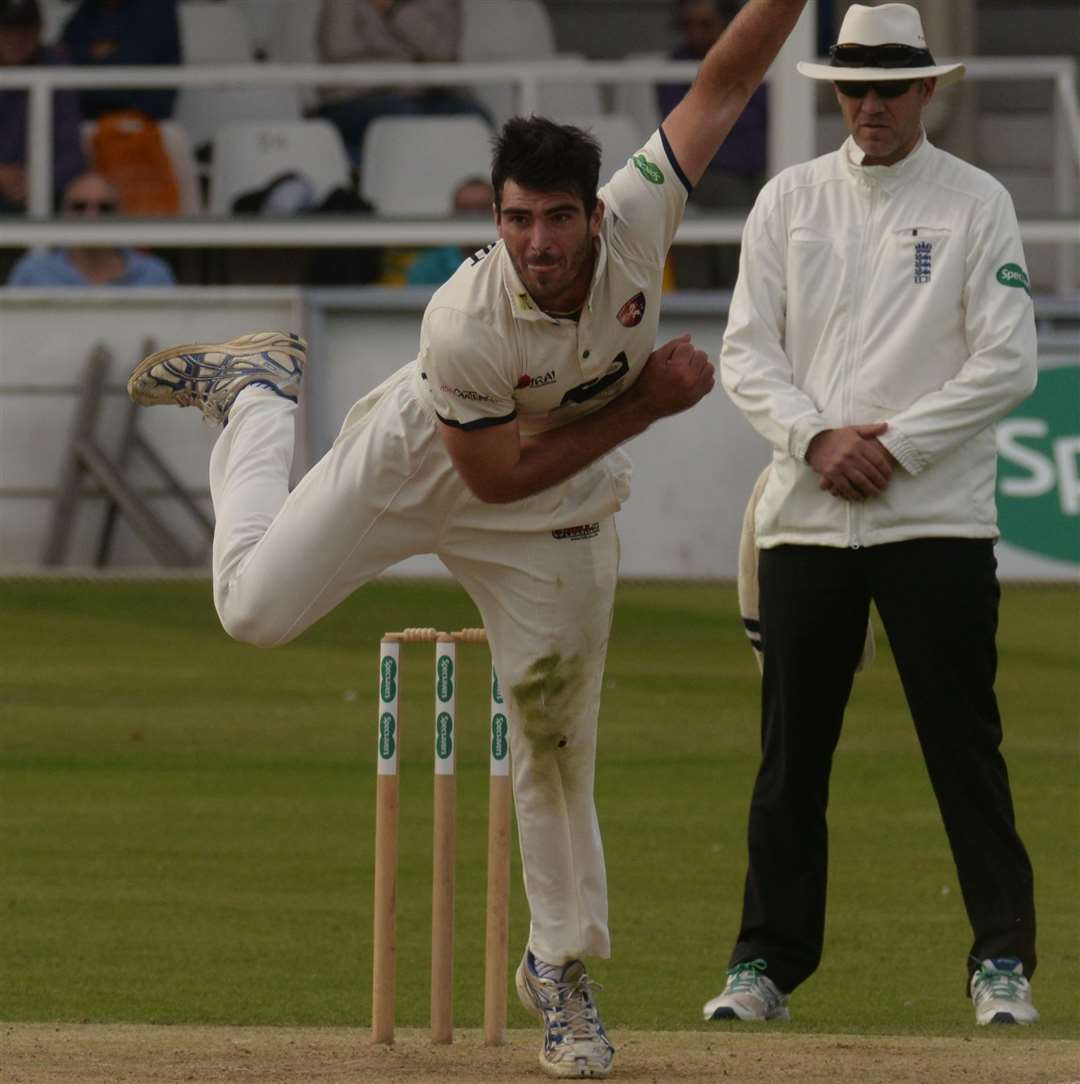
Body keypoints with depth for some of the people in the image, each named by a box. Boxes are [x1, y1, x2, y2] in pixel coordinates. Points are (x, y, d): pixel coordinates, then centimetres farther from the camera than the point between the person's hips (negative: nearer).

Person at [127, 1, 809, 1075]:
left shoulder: (636, 221, -31)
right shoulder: (463, 324, -39)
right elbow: (499, 474, -28)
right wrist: (644, 404, -29)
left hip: (559, 516, 2)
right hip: (418, 462, -2)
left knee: (557, 734, 4)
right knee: (256, 609, 6)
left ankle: (560, 966, 20)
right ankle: (257, 391, 31)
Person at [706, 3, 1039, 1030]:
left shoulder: (975, 203, 2)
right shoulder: (789, 201, 10)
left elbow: (1007, 363, -5)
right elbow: (746, 352, 6)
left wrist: (895, 445, -12)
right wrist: (816, 437, -11)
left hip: (936, 518, -3)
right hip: (806, 519, 3)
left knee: (964, 745, -4)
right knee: (790, 751, 5)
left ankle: (1002, 962, 2)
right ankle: (766, 962, 11)